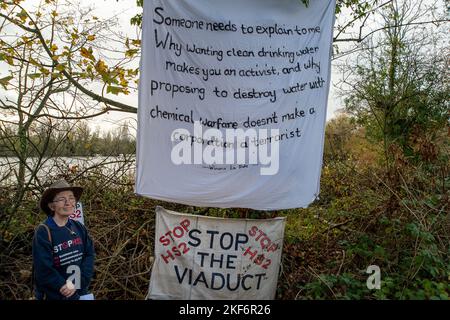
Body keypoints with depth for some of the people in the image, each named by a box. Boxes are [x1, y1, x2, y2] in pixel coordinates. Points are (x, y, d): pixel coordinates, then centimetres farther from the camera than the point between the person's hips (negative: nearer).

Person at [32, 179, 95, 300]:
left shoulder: (79, 228, -1)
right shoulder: (43, 232, -16)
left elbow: (90, 254, -5)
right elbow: (43, 270, -18)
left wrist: (80, 282, -17)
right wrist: (65, 287, -14)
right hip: (53, 295, -4)